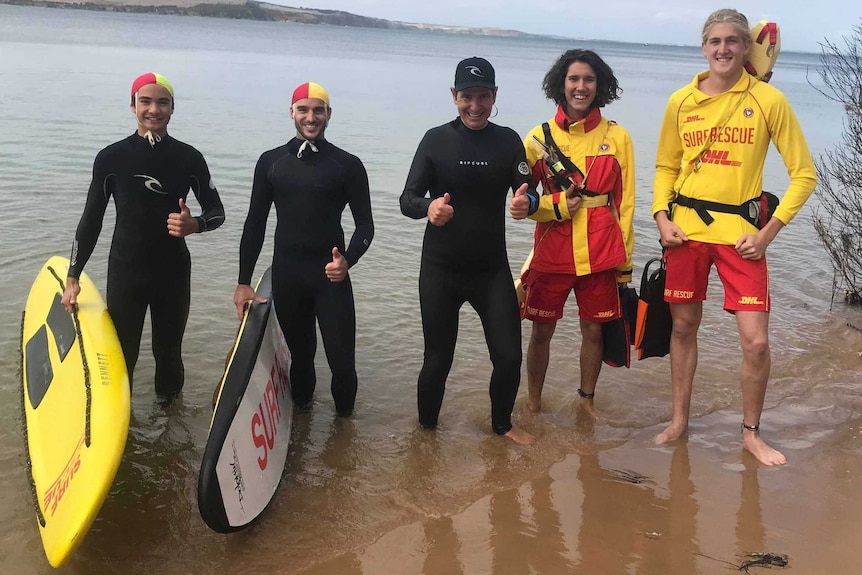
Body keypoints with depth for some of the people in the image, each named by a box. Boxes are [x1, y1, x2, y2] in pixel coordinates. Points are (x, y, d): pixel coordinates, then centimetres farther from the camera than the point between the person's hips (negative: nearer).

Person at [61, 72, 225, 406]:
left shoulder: (189, 158, -2)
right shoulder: (111, 158, -3)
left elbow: (216, 211, 5)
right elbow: (91, 220, 3)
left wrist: (194, 225, -20)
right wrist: (72, 278, 2)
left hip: (173, 270, 1)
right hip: (124, 271, 0)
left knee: (169, 348, 7)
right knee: (121, 354, -2)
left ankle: (168, 403, 30)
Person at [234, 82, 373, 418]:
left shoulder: (347, 165, 0)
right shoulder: (271, 162, 6)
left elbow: (364, 224, 1)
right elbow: (255, 224, 8)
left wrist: (348, 260, -20)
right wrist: (244, 282, 4)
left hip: (331, 277, -2)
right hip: (286, 277, 2)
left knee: (341, 358, -4)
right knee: (300, 354, 12)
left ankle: (344, 415, 21)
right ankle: (300, 412, 34)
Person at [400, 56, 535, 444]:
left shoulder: (508, 141, 2)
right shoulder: (436, 140, -3)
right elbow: (407, 200, -7)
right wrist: (428, 207, -30)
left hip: (492, 269, 2)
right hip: (440, 270, -1)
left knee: (509, 356, 2)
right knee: (438, 359, 5)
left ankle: (502, 424, 29)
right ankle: (426, 427, 30)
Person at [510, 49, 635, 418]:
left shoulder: (616, 137, 2)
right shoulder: (540, 137, 1)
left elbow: (625, 203, 5)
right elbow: (521, 197, 5)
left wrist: (625, 262, 5)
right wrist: (558, 205, -16)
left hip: (600, 252, 0)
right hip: (551, 250, 0)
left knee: (593, 329, 11)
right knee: (542, 330, 8)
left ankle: (586, 399, 33)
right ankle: (533, 402, 27)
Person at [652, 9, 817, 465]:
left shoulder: (768, 100, -5)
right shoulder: (681, 102, 3)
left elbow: (804, 175, -2)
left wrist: (768, 233, -9)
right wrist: (662, 217, -1)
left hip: (739, 231, -2)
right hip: (686, 227, 2)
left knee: (755, 340, -5)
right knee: (684, 326, 12)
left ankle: (751, 434, 16)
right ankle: (679, 420, 29)